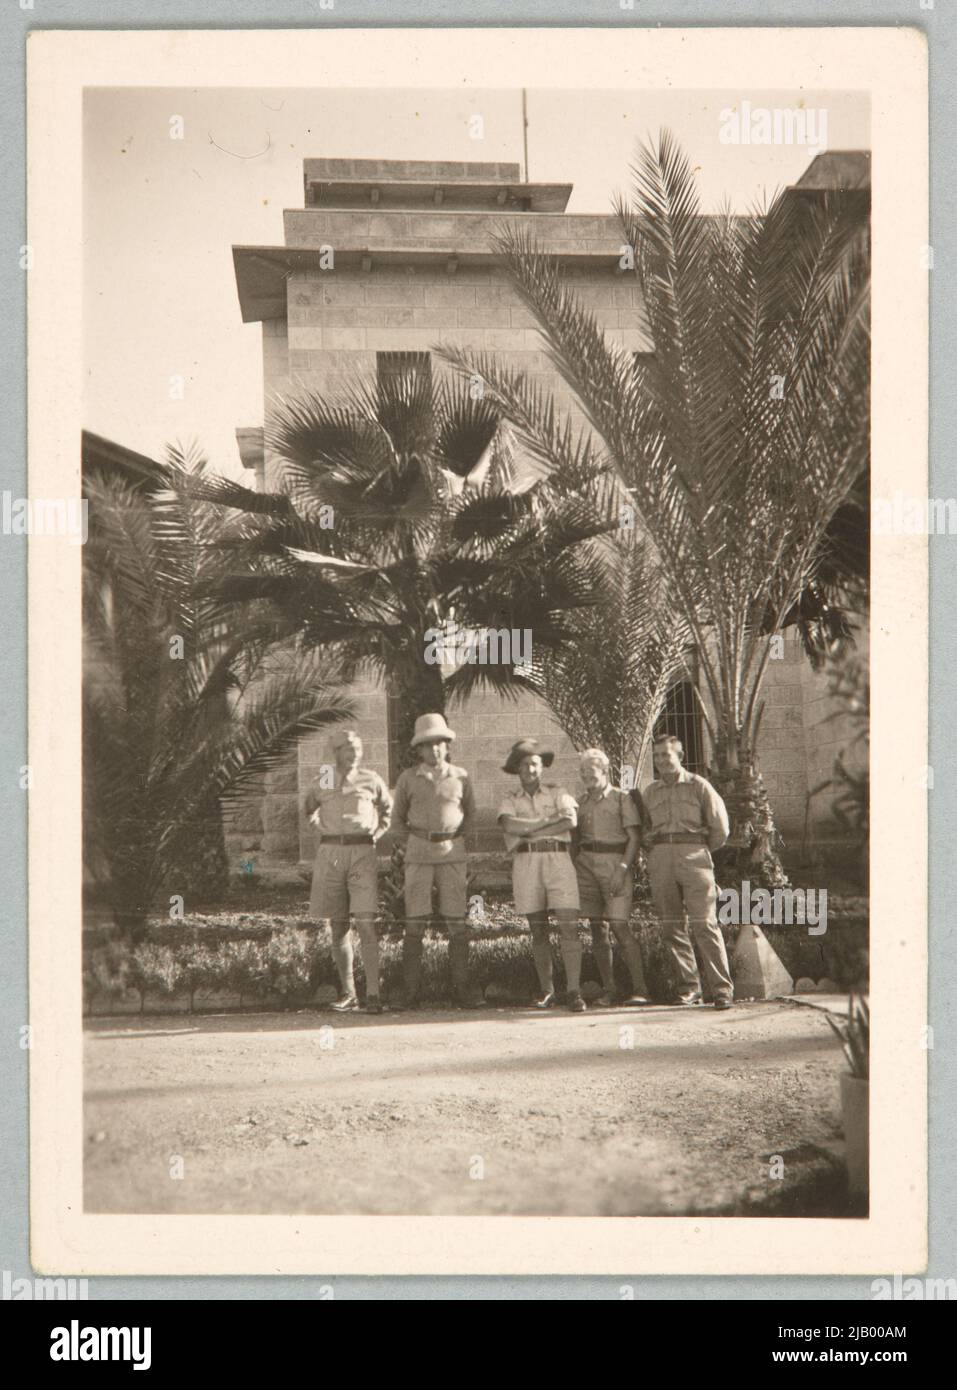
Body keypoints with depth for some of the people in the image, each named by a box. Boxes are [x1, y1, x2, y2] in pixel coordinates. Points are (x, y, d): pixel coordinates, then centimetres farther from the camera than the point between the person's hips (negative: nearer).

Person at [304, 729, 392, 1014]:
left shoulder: (371, 780, 7)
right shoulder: (321, 782, 9)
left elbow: (388, 807, 24)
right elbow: (309, 809, 30)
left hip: (362, 851, -2)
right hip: (330, 852, 2)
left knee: (366, 923, -13)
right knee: (338, 926, 5)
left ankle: (373, 994, -16)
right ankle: (347, 993, 13)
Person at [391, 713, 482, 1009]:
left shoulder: (460, 777, 6)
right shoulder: (408, 778, 5)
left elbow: (470, 814, 19)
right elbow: (398, 819, 15)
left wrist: (457, 840, 10)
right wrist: (411, 845, 7)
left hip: (452, 853, 1)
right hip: (418, 854, -1)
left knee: (457, 922, -2)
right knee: (415, 922, -4)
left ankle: (462, 987, 3)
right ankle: (410, 991, -1)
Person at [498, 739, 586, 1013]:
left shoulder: (557, 793, 14)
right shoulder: (510, 801, 15)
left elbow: (571, 820, -6)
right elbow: (510, 826, -8)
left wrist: (529, 831, -7)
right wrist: (548, 821, -6)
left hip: (558, 859, -1)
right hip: (526, 864, 1)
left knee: (569, 926, -11)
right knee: (538, 930, 4)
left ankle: (574, 991, -12)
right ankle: (546, 990, 11)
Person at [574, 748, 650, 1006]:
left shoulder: (621, 798, 2)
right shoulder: (581, 802, 16)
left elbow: (634, 838, -3)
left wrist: (622, 868, -14)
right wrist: (573, 868, 8)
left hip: (615, 862, -5)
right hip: (586, 864, 5)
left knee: (619, 926, -14)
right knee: (597, 928, 2)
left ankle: (640, 989, -13)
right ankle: (608, 989, 6)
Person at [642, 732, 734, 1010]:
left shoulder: (698, 785, 6)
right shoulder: (650, 792, 17)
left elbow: (720, 826, 7)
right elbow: (644, 828, 25)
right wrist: (653, 850, 12)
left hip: (693, 856, -4)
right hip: (660, 860, 4)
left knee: (705, 924, -12)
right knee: (672, 927, 0)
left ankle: (721, 988, -12)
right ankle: (689, 987, 6)